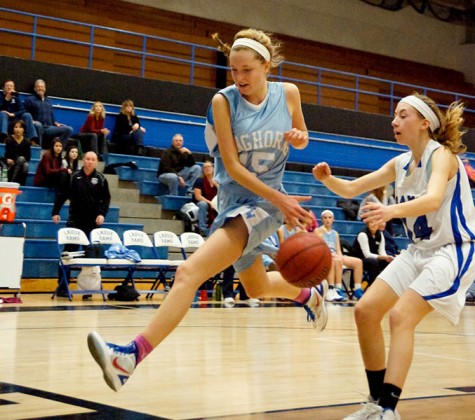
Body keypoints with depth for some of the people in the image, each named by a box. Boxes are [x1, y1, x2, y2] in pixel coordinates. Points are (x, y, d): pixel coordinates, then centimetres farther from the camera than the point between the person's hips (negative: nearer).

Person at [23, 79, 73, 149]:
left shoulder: (48, 101, 28)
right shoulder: (30, 100, 12)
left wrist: (56, 123, 10)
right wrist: (32, 121, -15)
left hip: (48, 128, 5)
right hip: (36, 127, -5)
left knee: (69, 129, -16)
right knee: (38, 125, -44)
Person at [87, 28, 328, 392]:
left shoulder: (288, 94, -6)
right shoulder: (223, 101, -9)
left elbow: (302, 138, 13)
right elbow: (232, 166, -13)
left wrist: (298, 137, -12)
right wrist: (280, 199, -21)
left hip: (265, 204, -4)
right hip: (233, 200, 4)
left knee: (190, 272, -22)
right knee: (258, 287, 24)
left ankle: (132, 356, -28)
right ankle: (310, 294, 56)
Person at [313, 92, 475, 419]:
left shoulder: (441, 154, -16)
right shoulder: (401, 163, 7)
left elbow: (433, 199, -36)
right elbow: (351, 189, 9)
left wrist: (391, 211, -54)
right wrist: (328, 179, -14)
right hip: (419, 251, 8)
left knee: (401, 316, -24)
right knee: (366, 311, -1)